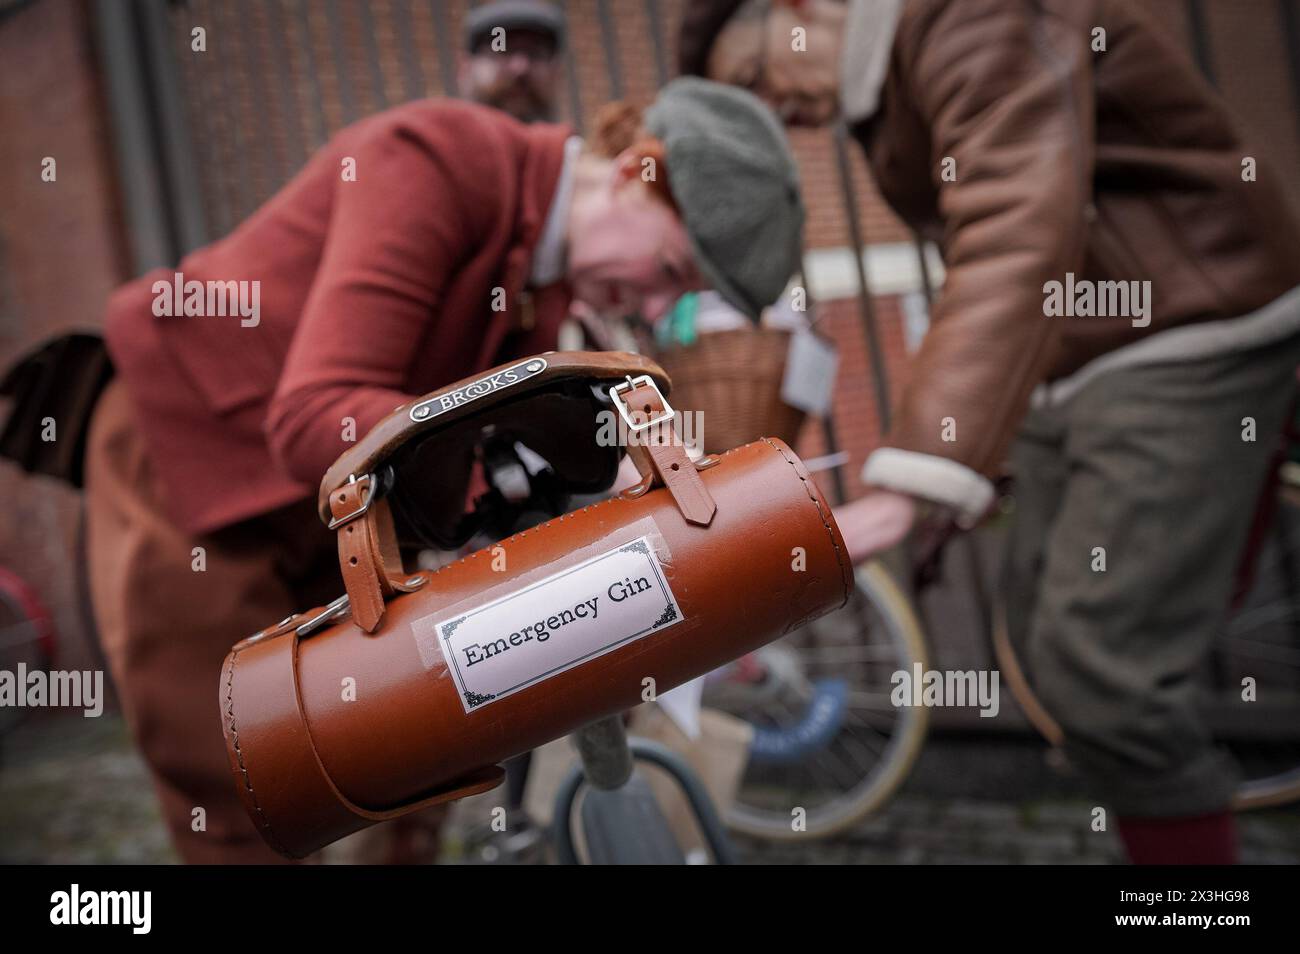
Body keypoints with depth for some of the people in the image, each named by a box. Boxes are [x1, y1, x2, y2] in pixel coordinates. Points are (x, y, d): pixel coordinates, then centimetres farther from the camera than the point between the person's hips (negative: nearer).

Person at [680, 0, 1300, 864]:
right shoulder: (887, 97, 13)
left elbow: (1021, 235, -33)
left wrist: (906, 488, -42)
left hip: (1189, 343, -10)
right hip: (1078, 364, 10)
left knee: (1102, 668, -13)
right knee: (1052, 642, 12)